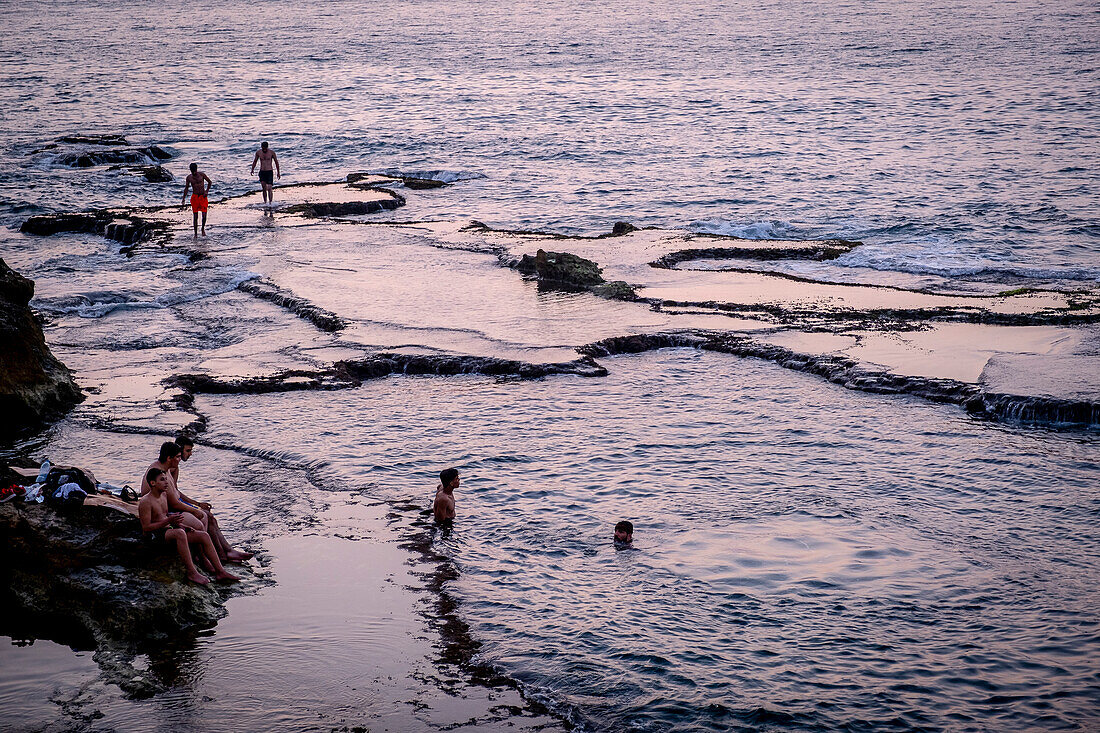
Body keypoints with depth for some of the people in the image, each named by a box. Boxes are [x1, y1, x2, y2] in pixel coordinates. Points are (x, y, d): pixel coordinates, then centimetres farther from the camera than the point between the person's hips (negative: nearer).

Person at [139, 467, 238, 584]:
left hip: (168, 531, 9)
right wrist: (168, 521, -23)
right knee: (179, 533, -40)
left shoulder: (164, 495, 15)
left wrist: (182, 525, 9)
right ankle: (192, 572, -38)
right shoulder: (145, 502, -12)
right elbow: (146, 528, -17)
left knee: (204, 535, -6)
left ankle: (220, 571, -8)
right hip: (154, 535, -9)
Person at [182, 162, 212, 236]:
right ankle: (196, 234, 8)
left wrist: (207, 191, -4)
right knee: (195, 217, 0)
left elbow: (210, 182, 7)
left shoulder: (201, 174, -5)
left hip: (203, 197, -1)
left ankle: (203, 229, 17)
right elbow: (186, 188, 11)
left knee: (204, 215, -11)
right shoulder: (189, 178, -1)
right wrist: (184, 198, 3)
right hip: (195, 197, 1)